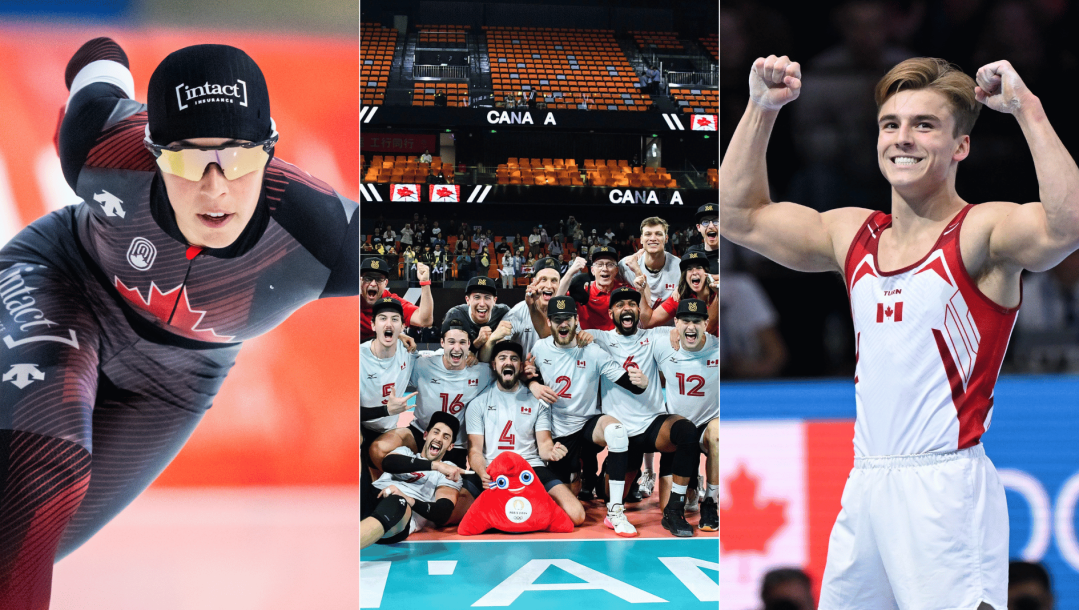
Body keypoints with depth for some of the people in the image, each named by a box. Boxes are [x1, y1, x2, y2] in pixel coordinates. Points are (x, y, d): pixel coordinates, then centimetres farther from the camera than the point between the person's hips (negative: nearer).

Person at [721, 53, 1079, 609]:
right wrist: (761, 108, 16)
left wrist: (1027, 110, -26)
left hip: (947, 486, -7)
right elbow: (741, 218, 24)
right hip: (863, 488, 7)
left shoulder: (981, 233, -6)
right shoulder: (855, 237, 14)